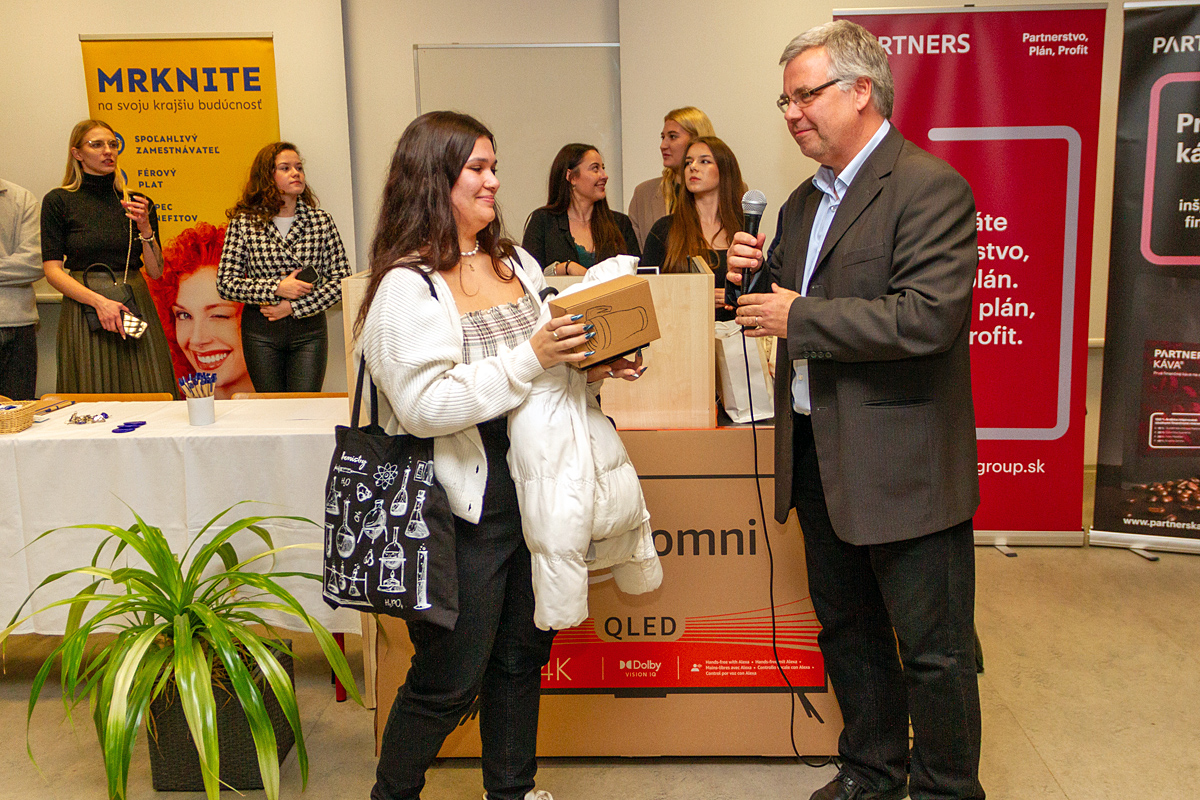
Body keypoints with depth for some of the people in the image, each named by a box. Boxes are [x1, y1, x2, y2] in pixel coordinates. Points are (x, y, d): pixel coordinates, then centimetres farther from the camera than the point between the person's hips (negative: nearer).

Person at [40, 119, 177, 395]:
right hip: (82, 308, -2)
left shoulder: (138, 203, 10)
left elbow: (156, 271, 7)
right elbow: (52, 270, -3)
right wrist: (98, 300, -17)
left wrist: (145, 227, -8)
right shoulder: (58, 201, 3)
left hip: (135, 306, 2)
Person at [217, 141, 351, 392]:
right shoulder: (243, 222, -2)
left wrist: (294, 307, -11)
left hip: (309, 328, 0)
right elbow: (225, 283, -4)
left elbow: (341, 280, -2)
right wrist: (277, 288, -16)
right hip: (260, 331, 0)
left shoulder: (321, 220, 1)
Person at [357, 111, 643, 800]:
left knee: (524, 655, 19)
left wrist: (596, 365, -1)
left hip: (533, 489, 7)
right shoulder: (407, 286, -13)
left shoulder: (519, 264, 11)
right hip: (464, 505, -7)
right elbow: (424, 406, -22)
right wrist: (531, 358, -24)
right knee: (449, 681, 6)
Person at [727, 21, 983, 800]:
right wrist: (757, 275, -2)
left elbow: (926, 317, -26)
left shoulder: (930, 188, -14)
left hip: (904, 465, -8)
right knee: (847, 631, 21)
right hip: (821, 455, 9)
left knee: (934, 649, 6)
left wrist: (797, 317, -19)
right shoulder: (807, 200, 13)